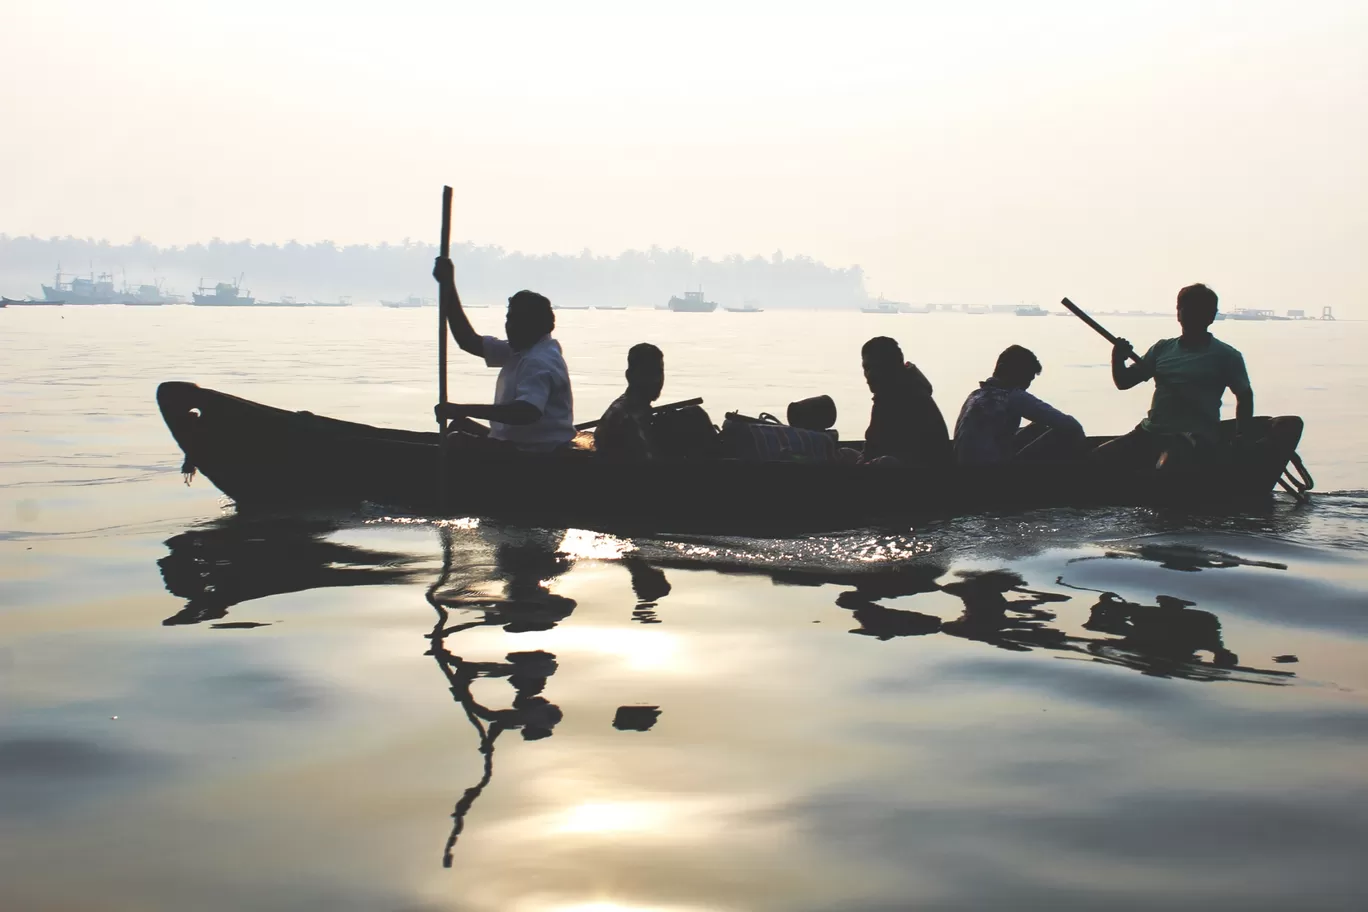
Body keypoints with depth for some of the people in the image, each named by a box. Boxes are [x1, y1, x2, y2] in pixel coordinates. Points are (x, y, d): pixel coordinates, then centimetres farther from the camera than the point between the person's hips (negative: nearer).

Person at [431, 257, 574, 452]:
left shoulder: (540, 362, -22)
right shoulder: (520, 351, 11)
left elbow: (526, 412, -39)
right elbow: (469, 341, 16)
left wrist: (462, 410, -38)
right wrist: (448, 286, 11)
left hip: (536, 453, -11)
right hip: (516, 442, 11)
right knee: (458, 429, 21)